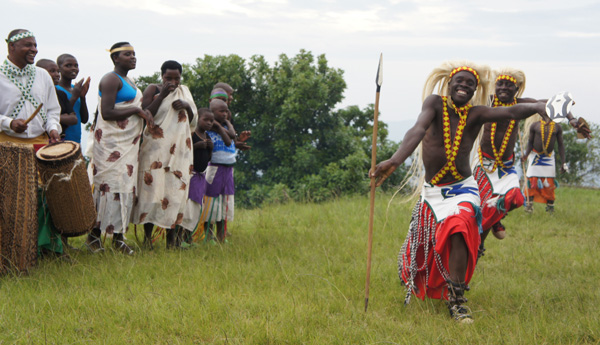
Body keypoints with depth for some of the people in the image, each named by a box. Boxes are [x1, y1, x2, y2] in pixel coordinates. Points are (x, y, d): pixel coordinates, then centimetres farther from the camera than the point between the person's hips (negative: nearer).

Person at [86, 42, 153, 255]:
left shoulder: (128, 82, 21)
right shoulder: (111, 79, -9)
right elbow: (107, 113, -19)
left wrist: (144, 113, 10)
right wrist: (136, 110, -15)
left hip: (128, 142, 9)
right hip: (111, 143, -9)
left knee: (126, 186, 5)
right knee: (109, 185, -11)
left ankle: (118, 236, 6)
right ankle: (94, 235, -6)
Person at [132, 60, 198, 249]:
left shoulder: (184, 91, 17)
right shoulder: (153, 90, 2)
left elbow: (194, 121, 18)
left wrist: (186, 106, -2)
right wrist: (162, 95, -17)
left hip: (180, 148, 4)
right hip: (156, 147, -4)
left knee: (177, 190, -1)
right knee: (152, 187, -11)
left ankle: (172, 238, 1)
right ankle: (147, 236, -7)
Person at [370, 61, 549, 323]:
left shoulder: (476, 115, -10)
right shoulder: (435, 104, -13)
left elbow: (511, 112, -26)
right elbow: (419, 129, -33)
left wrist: (540, 107, -47)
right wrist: (395, 161, -50)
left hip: (462, 189, -1)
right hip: (432, 191, 1)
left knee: (458, 229, -28)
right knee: (424, 245, 11)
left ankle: (456, 300, -20)